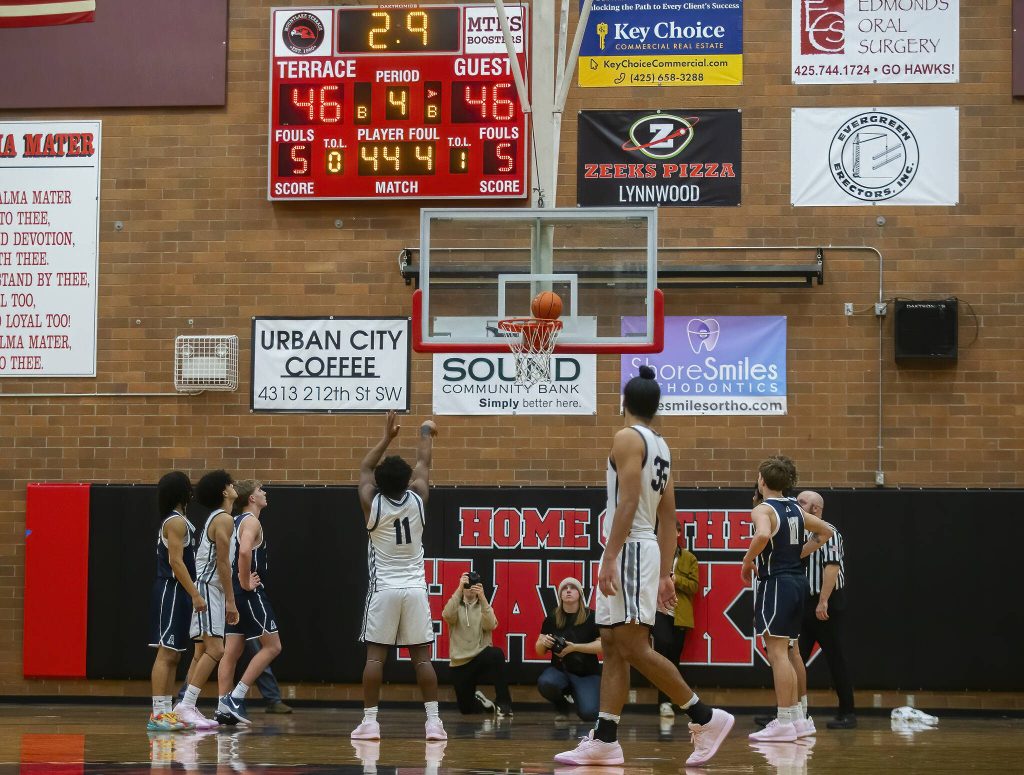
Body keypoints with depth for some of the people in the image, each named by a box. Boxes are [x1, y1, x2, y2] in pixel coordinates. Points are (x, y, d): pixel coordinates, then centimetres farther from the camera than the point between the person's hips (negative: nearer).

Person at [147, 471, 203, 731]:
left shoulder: (176, 521, 17)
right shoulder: (176, 522, -13)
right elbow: (176, 561, -20)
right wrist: (195, 594, -22)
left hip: (175, 593, 10)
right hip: (172, 590, -10)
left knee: (172, 655, 11)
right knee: (166, 653, -11)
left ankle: (165, 712, 13)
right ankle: (158, 714, -14)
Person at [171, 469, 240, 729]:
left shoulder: (215, 519, 19)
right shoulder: (224, 519, -11)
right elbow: (223, 562, -16)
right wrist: (230, 600, -15)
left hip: (204, 588, 10)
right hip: (208, 588, -10)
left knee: (203, 650, 11)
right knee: (215, 649, -16)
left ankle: (189, 707, 11)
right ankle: (186, 705, -20)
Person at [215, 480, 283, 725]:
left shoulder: (235, 522, 17)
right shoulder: (251, 521, -11)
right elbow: (244, 552, -29)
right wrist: (246, 583, -19)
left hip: (233, 592, 9)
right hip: (250, 593, -9)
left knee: (231, 651, 8)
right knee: (272, 645, -5)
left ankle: (224, 708, 6)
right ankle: (236, 697, -10)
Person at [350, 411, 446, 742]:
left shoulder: (372, 504, -6)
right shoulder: (417, 499, -3)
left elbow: (364, 469, 12)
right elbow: (424, 464, 15)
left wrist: (387, 437, 16)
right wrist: (425, 433, 31)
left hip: (384, 590, -1)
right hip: (415, 588, 1)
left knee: (375, 655, 1)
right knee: (421, 656, 2)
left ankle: (369, 722, -4)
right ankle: (433, 721, -3)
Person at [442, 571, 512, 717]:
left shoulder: (484, 607, 6)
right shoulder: (456, 606, 5)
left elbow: (490, 625, -16)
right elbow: (447, 616, -21)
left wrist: (482, 598, -28)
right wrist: (459, 589, -31)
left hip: (481, 658, -1)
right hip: (460, 663, 1)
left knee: (496, 654, -36)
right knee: (466, 708, 2)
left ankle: (503, 704, -28)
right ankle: (478, 700, 40)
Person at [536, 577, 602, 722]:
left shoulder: (591, 617, -4)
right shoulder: (552, 618, 3)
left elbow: (602, 646, -11)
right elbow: (539, 651, 7)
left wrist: (574, 647, -21)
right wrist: (543, 643, -17)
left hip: (587, 673, -2)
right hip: (559, 669, 2)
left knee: (589, 714, -24)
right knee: (545, 684, -34)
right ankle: (562, 708, 2)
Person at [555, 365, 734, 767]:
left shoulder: (628, 438, -10)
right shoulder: (660, 447, 17)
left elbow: (628, 502, -20)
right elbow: (669, 518, 17)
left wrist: (610, 560, -23)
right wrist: (665, 575, 18)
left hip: (630, 550, -10)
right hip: (642, 550, 10)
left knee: (634, 647, -11)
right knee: (613, 648, 7)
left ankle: (705, 718, -10)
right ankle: (604, 740, 5)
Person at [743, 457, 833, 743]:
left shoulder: (763, 509, -11)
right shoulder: (795, 509, 13)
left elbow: (763, 535, -33)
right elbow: (825, 532, 26)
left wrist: (747, 561, -18)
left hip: (775, 583, -8)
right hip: (797, 580, 8)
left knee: (777, 653, -7)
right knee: (781, 654, 16)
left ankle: (784, 723, -9)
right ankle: (796, 718, 18)